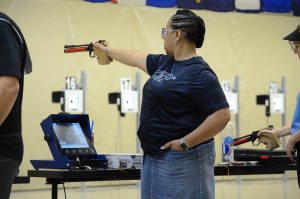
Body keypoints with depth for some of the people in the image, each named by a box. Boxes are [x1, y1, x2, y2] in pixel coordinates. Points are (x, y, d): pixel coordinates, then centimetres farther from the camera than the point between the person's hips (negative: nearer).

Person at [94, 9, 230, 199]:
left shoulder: (199, 73, -17)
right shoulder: (165, 63, 10)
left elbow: (222, 115, -23)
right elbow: (137, 58, 30)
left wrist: (184, 143, -22)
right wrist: (107, 50, 42)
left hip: (183, 160, -9)